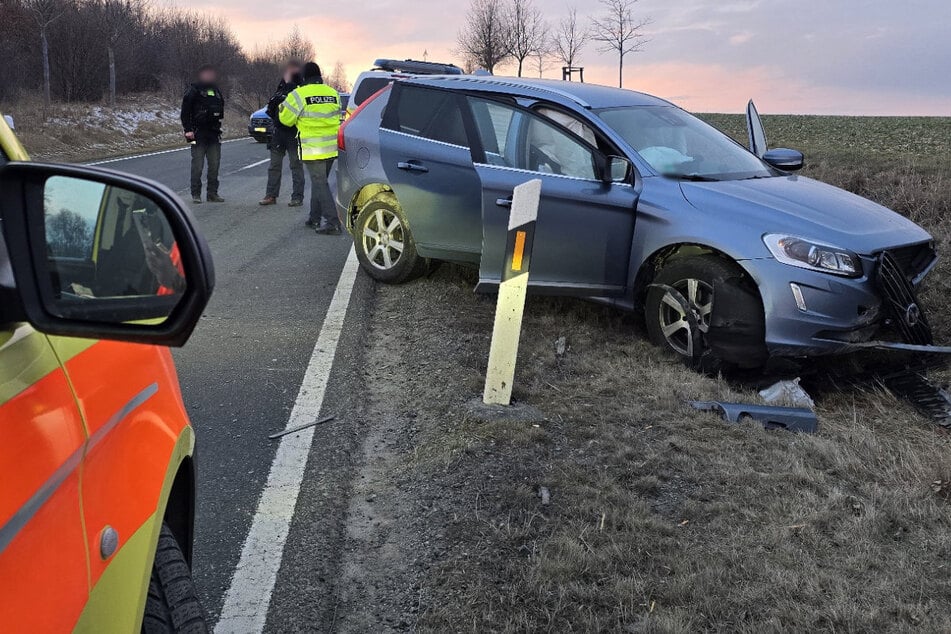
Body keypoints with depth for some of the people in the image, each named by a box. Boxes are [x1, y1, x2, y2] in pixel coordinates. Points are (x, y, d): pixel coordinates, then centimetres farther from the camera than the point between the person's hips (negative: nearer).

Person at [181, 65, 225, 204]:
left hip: (214, 135, 6)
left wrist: (218, 128, 14)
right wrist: (188, 129, -14)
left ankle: (212, 193, 13)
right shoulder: (193, 90, -3)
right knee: (197, 165, -4)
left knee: (214, 165, 6)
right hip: (198, 134, -6)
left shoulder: (217, 91, 15)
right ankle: (196, 194, 2)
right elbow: (185, 111, -6)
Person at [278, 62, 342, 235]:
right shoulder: (333, 93, 10)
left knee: (320, 183, -5)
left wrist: (283, 106, 19)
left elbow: (286, 118, -1)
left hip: (313, 148, -6)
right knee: (319, 181, 18)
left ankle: (332, 222, -12)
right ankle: (316, 218, 26)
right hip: (332, 147, 6)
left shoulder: (299, 95, -8)